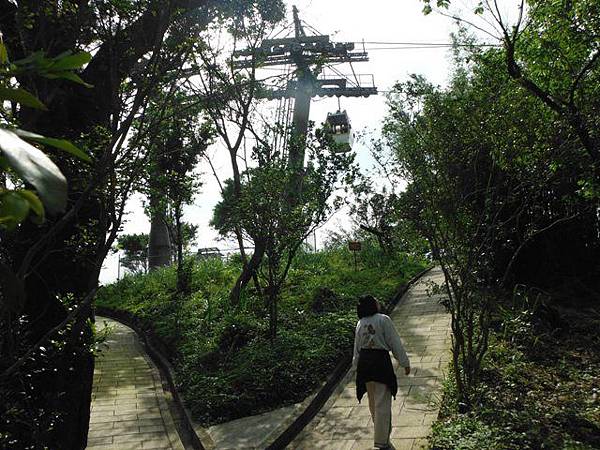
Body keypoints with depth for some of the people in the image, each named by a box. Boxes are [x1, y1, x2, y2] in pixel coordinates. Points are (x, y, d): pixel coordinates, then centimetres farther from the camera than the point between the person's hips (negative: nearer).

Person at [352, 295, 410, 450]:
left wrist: (356, 366, 23)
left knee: (373, 400, 21)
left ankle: (381, 431, 41)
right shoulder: (383, 320, -10)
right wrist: (405, 363, 0)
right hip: (380, 361, -6)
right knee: (382, 403, 0)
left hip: (364, 363, 7)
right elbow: (395, 343, -8)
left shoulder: (360, 324, 7)